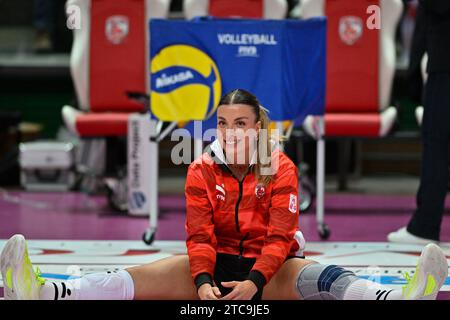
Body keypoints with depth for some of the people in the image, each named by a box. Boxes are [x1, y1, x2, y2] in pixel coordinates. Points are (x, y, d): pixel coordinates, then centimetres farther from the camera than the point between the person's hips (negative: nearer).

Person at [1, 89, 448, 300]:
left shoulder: (281, 169, -8)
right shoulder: (201, 171, -2)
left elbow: (280, 236, -15)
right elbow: (200, 235, -9)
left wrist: (255, 281, -32)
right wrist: (202, 280, -29)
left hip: (270, 267, -2)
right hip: (217, 263, 2)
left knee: (321, 278, -34)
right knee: (146, 276, -20)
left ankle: (404, 299, -63)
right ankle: (42, 294, -40)